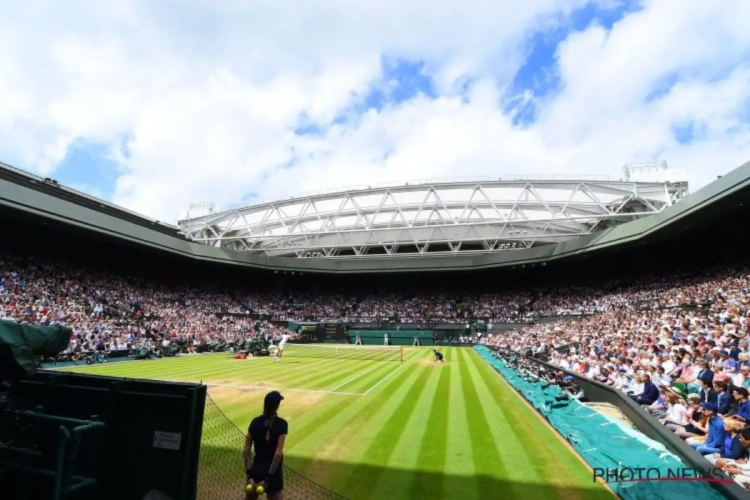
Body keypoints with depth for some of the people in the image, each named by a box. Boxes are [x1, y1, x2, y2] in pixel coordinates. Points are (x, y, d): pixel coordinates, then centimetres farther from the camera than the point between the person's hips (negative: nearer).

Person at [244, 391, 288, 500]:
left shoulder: (255, 422, -3)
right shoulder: (281, 424, -14)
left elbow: (246, 451, -3)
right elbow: (278, 454, -18)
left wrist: (249, 474, -2)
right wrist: (269, 477, -12)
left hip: (256, 468, 4)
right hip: (273, 471, -4)